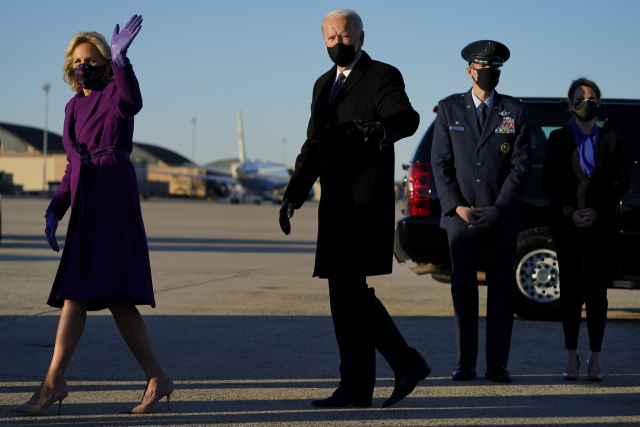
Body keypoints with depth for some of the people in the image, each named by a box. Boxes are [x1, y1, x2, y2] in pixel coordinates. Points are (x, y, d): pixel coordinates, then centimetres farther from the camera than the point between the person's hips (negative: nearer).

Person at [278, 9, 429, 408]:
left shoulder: (382, 76, -5)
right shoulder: (324, 85, 19)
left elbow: (408, 117, -24)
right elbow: (313, 147, 23)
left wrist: (381, 128, -46)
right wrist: (293, 195, 15)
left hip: (365, 202, -8)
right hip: (335, 204, 8)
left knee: (350, 288, -13)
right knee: (344, 291, 7)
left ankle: (407, 363, -3)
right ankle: (357, 386, 12)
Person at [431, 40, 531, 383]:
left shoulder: (515, 112, 5)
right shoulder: (450, 109, 7)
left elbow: (521, 166, -1)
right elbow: (440, 163, 3)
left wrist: (498, 209, -10)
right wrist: (457, 206, -9)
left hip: (502, 216, 0)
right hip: (460, 214, 0)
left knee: (501, 288, 1)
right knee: (463, 287, 0)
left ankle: (497, 364, 5)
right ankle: (465, 364, 6)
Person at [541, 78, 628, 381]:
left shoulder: (611, 140, 10)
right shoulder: (558, 139, 8)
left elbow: (622, 183, 5)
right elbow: (549, 185, 4)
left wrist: (597, 211, -8)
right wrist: (570, 212, -9)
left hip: (600, 226, 0)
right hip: (566, 226, 0)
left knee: (597, 290, -1)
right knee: (570, 289, -1)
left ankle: (595, 357, 3)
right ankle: (571, 356, 5)